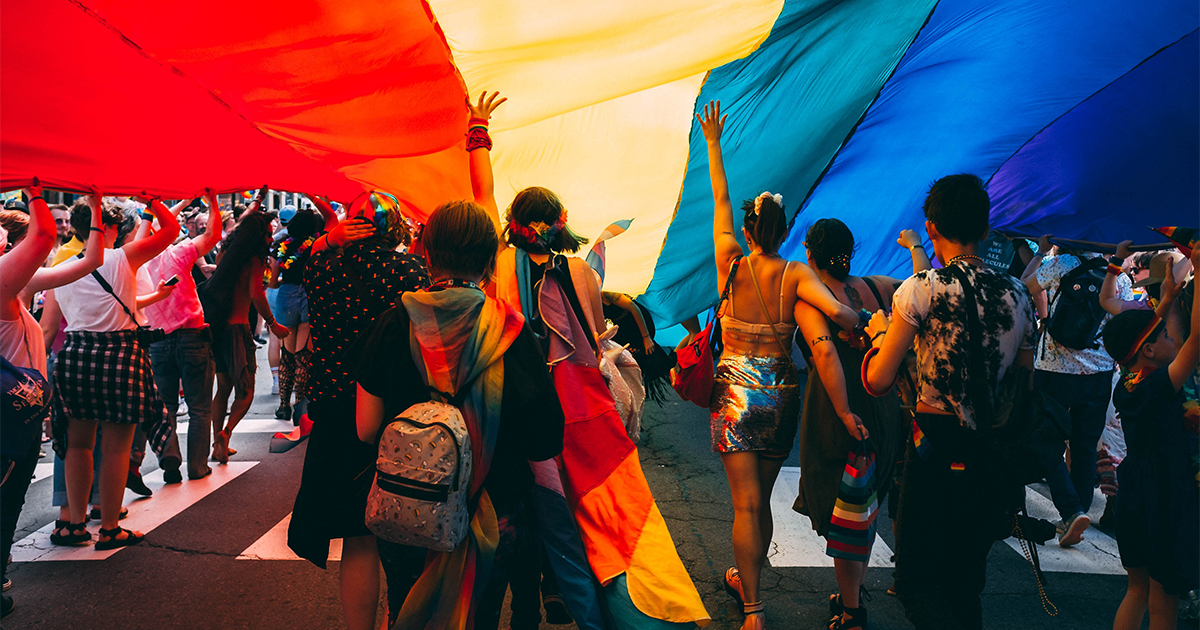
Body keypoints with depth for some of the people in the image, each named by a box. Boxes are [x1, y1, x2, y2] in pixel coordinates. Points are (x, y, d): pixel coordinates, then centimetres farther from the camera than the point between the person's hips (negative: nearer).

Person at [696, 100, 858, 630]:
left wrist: (713, 144, 13)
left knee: (746, 503, -1)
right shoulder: (797, 275, -7)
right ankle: (746, 578, 36)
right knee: (762, 498, 18)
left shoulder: (731, 265, -6)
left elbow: (720, 202, 5)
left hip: (735, 390, -2)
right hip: (781, 392, 2)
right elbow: (838, 312, -23)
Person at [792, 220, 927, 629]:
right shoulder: (875, 287, 4)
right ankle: (853, 595, 36)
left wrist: (844, 412, -25)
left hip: (837, 415, -6)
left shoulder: (809, 300, -11)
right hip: (883, 409, 6)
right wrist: (915, 247, 31)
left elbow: (825, 352, -26)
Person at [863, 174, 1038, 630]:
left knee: (916, 578, 6)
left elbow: (878, 380, -10)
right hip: (998, 456, 6)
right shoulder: (1018, 294, 4)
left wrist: (879, 332, 7)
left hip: (940, 449, -5)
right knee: (964, 582, 20)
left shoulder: (923, 288, -12)